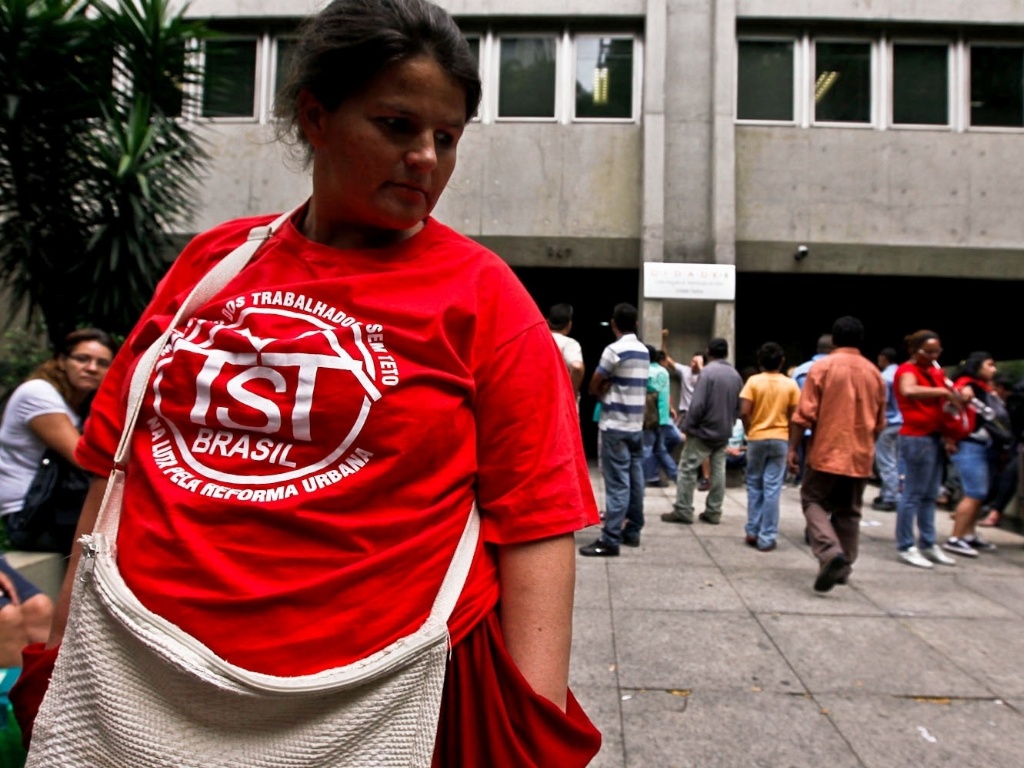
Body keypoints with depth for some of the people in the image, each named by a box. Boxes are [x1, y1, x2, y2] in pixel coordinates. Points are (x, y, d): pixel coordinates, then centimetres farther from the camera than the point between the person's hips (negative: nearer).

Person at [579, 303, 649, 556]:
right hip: (636, 425, 8)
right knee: (634, 480, 12)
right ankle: (632, 531, 20)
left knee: (617, 483, -8)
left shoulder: (614, 350, -13)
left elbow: (594, 387, -7)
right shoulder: (644, 351, 11)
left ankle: (609, 540, -6)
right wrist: (610, 391, 3)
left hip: (616, 426, -8)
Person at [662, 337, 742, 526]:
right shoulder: (735, 375, 7)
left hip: (704, 431, -7)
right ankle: (713, 512, 13)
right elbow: (738, 406, 11)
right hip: (724, 432, 7)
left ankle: (682, 511, 0)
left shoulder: (708, 371, -16)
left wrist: (688, 427, -10)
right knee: (718, 471, 10)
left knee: (687, 470, -1)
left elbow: (698, 404, -19)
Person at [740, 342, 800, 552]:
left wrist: (750, 431, 5)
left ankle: (752, 532, 15)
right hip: (780, 439, 0)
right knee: (772, 489, 2)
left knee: (754, 485, 13)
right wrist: (789, 436, 12)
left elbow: (744, 412, -11)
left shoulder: (753, 381, -5)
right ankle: (767, 538, 3)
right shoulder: (790, 384, -2)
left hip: (757, 439, 0)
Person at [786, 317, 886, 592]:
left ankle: (830, 552, -16)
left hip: (827, 452, -4)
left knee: (814, 501, 6)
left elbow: (804, 414, -11)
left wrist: (793, 448, -5)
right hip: (860, 456, 4)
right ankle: (843, 567, 18)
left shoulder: (822, 366, -7)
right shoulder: (874, 373, 7)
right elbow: (879, 423, 14)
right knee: (849, 512, 14)